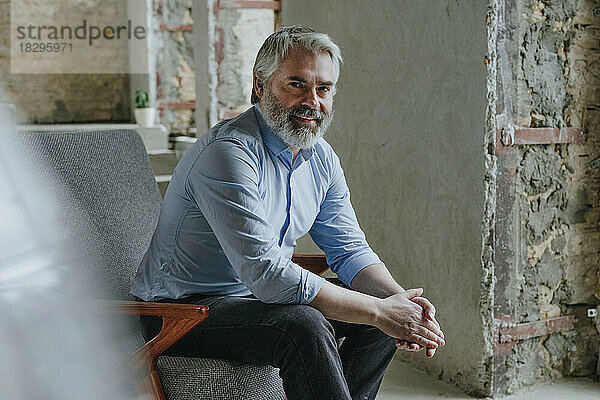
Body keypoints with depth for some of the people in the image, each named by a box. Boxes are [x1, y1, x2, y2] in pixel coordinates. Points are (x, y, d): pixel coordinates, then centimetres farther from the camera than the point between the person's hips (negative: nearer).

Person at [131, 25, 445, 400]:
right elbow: (267, 275, -30)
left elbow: (350, 250, 6)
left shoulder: (321, 158, 3)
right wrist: (380, 312, -27)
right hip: (184, 312, -8)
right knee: (305, 325, -32)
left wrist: (398, 299, -16)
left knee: (385, 308, 0)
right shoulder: (229, 153, -25)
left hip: (263, 297, 9)